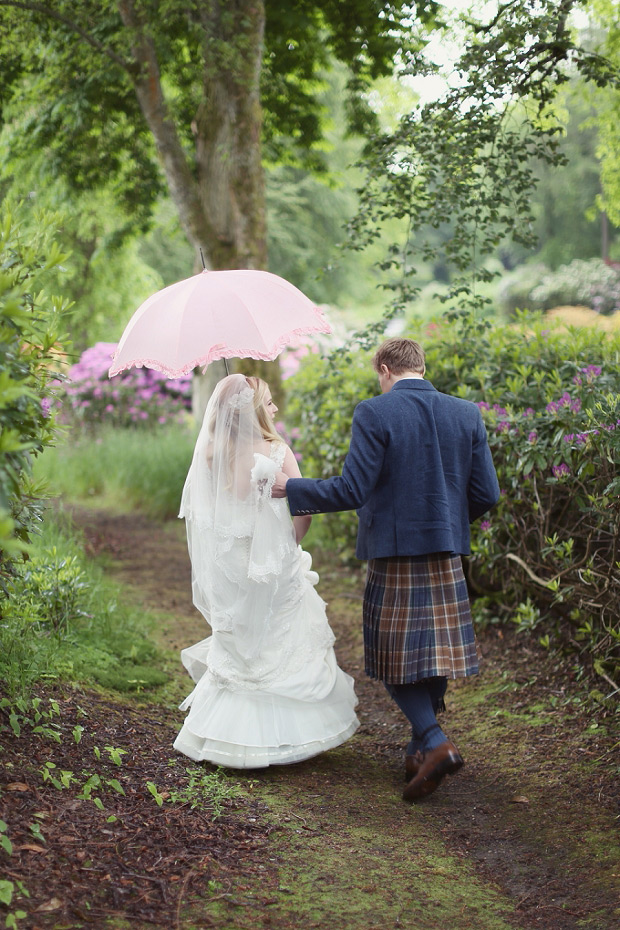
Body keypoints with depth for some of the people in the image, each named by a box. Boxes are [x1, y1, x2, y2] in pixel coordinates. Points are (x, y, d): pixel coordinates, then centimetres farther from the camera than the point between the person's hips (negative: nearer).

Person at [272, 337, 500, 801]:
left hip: (393, 552, -4)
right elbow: (487, 494, 0)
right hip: (447, 553, 4)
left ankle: (436, 743, -9)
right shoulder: (467, 414, 1)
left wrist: (292, 488, -2)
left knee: (396, 656, 7)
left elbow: (352, 491, -15)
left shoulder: (374, 414, -12)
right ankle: (421, 750, 25)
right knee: (436, 651, 15)